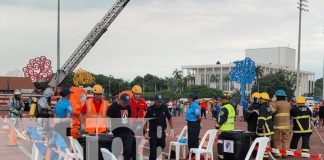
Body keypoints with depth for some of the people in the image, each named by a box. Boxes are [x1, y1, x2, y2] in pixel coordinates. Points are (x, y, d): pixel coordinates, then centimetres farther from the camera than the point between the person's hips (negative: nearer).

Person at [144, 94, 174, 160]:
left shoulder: (164, 107, -1)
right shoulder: (150, 109, -11)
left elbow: (169, 118, 10)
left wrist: (171, 129, 4)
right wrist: (145, 132, -10)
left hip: (162, 131, 4)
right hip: (153, 131, -4)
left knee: (162, 146, 11)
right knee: (153, 149, -5)